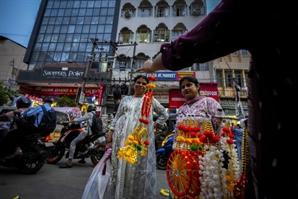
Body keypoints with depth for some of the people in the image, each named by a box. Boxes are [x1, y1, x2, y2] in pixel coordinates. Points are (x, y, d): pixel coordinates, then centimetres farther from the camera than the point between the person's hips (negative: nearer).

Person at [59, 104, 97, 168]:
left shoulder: (89, 114, -6)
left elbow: (80, 119, -13)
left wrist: (69, 121, -11)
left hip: (87, 131, -10)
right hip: (93, 132, 10)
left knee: (73, 142, -11)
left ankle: (69, 162, -16)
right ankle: (83, 159, 38)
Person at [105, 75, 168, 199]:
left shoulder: (150, 99, 10)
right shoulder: (125, 99, 13)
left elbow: (164, 115, 14)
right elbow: (116, 119, 11)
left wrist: (153, 126, 3)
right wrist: (109, 139, 5)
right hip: (122, 139, 2)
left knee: (139, 169, 5)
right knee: (121, 168, 9)